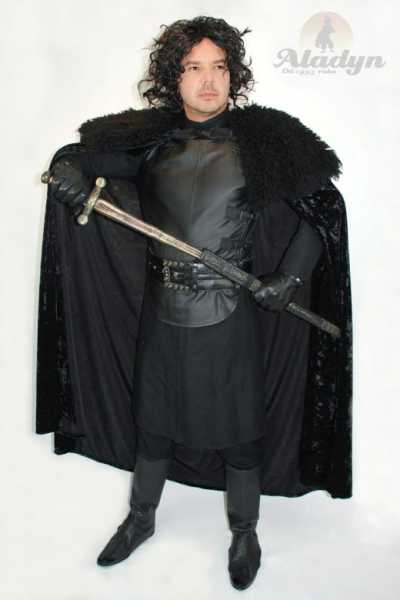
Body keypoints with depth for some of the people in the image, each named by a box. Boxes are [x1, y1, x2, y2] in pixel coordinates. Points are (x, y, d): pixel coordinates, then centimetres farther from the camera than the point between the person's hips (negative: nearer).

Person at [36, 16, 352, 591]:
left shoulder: (262, 137, -6)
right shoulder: (151, 138, 1)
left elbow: (325, 206, -3)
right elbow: (73, 157, 11)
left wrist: (290, 276, -13)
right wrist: (70, 177, -13)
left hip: (230, 316, -2)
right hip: (161, 312, 3)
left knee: (238, 428, 10)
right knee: (152, 419, 17)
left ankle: (245, 533, 36)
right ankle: (141, 517, 42)